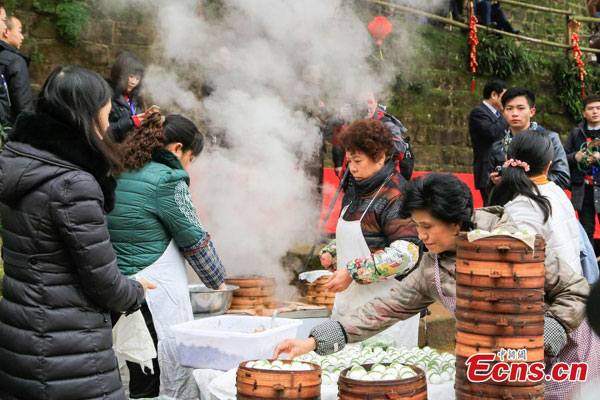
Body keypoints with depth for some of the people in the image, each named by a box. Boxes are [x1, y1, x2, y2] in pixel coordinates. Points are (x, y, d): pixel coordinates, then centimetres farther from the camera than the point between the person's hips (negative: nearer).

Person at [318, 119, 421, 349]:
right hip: (349, 301, 8)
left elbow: (406, 253, -23)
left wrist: (352, 273, -23)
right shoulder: (355, 189, 14)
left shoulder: (395, 195, -14)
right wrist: (331, 253, 7)